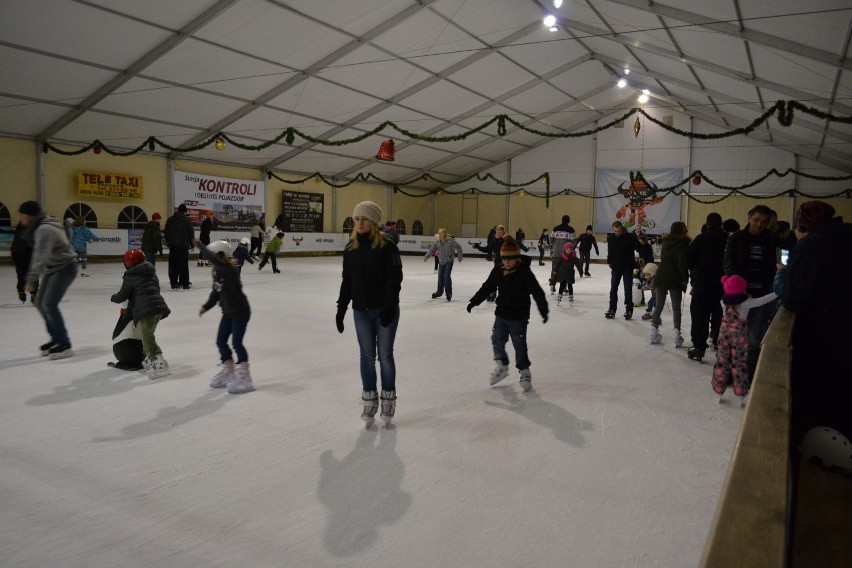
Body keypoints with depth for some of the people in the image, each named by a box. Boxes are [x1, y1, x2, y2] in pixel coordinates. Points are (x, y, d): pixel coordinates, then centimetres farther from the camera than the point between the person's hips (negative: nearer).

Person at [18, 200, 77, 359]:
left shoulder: (45, 229, -22)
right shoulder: (37, 229, 10)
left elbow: (41, 257, -28)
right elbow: (37, 256, 12)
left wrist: (32, 280, -30)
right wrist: (31, 279, 10)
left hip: (65, 268, -10)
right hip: (52, 269, 10)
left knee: (49, 305, -14)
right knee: (40, 303, 11)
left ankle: (64, 345, -8)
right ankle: (56, 339, 22)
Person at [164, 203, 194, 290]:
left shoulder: (170, 220, 7)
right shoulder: (186, 220, -7)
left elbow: (166, 232, 11)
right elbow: (191, 233, -5)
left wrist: (169, 242, 19)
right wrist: (191, 243, 8)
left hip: (172, 245, 4)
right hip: (183, 245, -4)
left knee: (173, 265, 8)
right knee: (184, 265, -1)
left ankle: (174, 283, 9)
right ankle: (185, 284, -1)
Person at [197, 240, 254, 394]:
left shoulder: (229, 270, -22)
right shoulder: (217, 272, 4)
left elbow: (212, 258, -36)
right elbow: (216, 292, 14)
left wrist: (199, 244, -27)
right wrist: (206, 306, 7)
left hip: (240, 311, -9)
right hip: (228, 312, 9)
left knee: (236, 343, -8)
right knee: (221, 342, 12)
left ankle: (244, 377, 3)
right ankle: (228, 373, 28)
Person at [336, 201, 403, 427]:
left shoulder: (386, 246, -10)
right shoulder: (351, 248, 4)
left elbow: (395, 277, -13)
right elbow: (347, 281, 9)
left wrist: (389, 306, -20)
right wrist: (341, 308, 6)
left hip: (384, 310, -4)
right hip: (361, 311, 4)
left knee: (385, 355, 5)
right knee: (366, 356, 10)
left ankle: (388, 398, 22)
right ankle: (369, 399, 22)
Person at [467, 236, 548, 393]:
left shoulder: (525, 273, -17)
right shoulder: (498, 271, -2)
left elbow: (538, 293, -16)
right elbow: (486, 287, 9)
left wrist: (544, 311, -19)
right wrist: (474, 302, 9)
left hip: (518, 317, -5)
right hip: (501, 314, 5)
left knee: (520, 345, 2)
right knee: (497, 340, 11)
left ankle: (525, 372, 20)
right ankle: (502, 366, 32)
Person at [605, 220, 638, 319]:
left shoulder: (630, 237, -11)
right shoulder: (611, 238, 1)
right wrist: (610, 262, 6)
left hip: (627, 267, -4)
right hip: (616, 267, 4)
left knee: (628, 289, 1)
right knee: (613, 289, 6)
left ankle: (629, 310, 10)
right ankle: (612, 309, 14)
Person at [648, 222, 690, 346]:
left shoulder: (665, 242, 10)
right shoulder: (683, 244, -10)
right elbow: (682, 263, -17)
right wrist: (685, 277, -8)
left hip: (661, 277, 5)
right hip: (675, 280, -5)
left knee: (659, 305, 11)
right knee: (676, 308, 3)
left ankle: (654, 331, 8)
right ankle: (676, 332, -5)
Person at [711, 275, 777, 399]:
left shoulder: (724, 302, -4)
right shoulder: (746, 303, -15)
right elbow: (763, 300, -12)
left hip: (725, 334, 3)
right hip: (739, 336, -3)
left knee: (722, 360, 12)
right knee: (739, 362, 8)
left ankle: (718, 386, 18)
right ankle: (740, 389, 15)